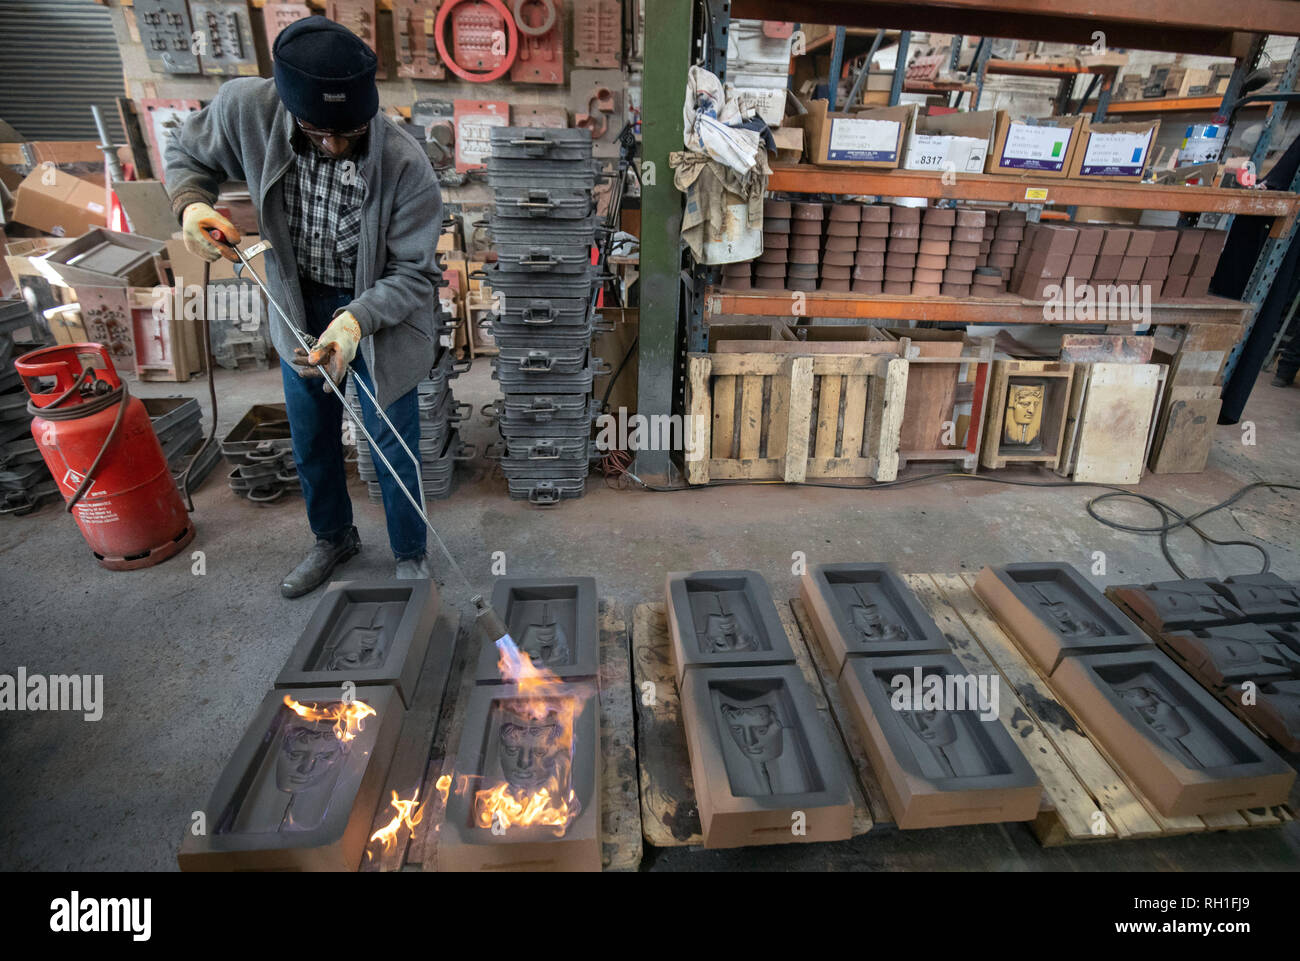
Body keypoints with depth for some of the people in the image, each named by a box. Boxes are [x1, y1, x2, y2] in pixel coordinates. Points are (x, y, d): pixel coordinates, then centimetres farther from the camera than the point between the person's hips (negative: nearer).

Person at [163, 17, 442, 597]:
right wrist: (191, 204, -18)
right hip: (299, 306, 4)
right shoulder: (245, 108, -17)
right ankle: (333, 538, 46)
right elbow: (185, 154, 4)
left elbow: (414, 275, -21)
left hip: (381, 314, -4)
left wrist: (357, 319, -38)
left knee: (393, 449, 6)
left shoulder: (405, 165, -27)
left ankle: (410, 555, 33)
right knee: (311, 442, 19)